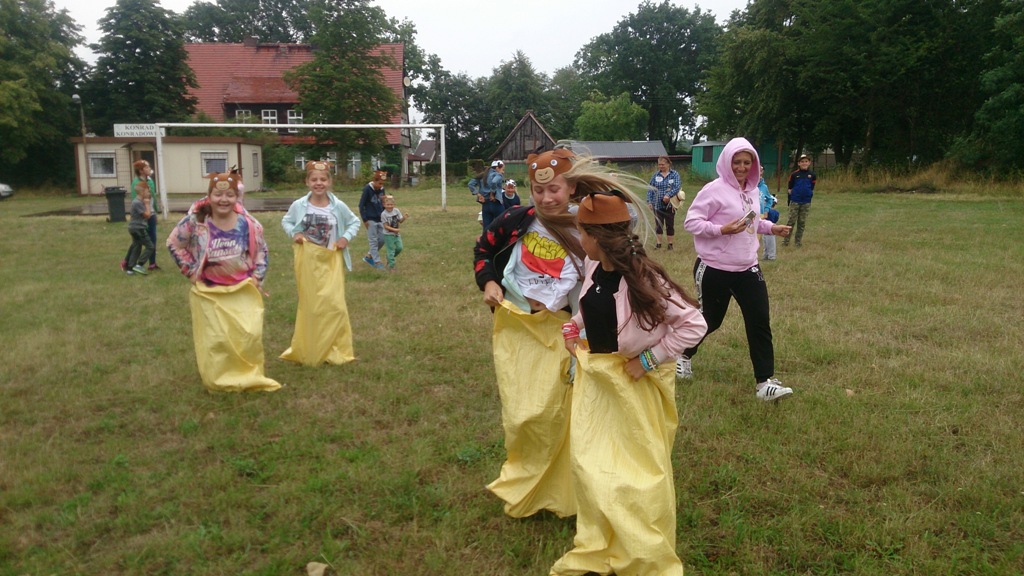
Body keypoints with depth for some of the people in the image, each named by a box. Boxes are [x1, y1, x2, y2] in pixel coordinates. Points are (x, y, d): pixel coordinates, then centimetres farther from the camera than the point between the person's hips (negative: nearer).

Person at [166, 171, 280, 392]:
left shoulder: (248, 223, -6)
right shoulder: (196, 221, -11)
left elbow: (261, 251, 9)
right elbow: (173, 244, 3)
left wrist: (257, 276, 1)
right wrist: (190, 270, -1)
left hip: (243, 290, 1)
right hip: (209, 292, -1)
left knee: (250, 334, -6)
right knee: (215, 339, 5)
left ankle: (249, 376, 14)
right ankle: (218, 379, 22)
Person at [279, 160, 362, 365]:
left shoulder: (338, 206, -5)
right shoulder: (298, 205, -4)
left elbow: (355, 222, 10)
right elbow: (286, 221, 14)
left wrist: (346, 238, -6)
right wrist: (293, 233, -5)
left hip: (330, 260, 0)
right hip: (307, 260, 1)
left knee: (334, 303, -6)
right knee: (309, 303, 8)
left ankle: (336, 350, 8)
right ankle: (308, 349, 22)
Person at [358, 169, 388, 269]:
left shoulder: (382, 189, 3)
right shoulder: (367, 189, -13)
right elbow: (361, 205, -10)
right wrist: (365, 219, -13)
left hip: (380, 219, 6)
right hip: (371, 220, -6)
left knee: (382, 239, 7)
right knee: (373, 241, -1)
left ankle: (369, 256, 23)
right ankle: (377, 261, 5)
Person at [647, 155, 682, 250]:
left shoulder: (674, 174, -1)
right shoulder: (655, 175, 5)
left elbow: (677, 186, -13)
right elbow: (650, 189, 5)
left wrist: (668, 195, -26)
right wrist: (649, 201, -3)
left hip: (670, 205, -1)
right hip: (657, 205, 1)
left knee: (670, 225, 7)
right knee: (658, 225, 5)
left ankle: (670, 244, 18)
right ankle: (658, 243, 15)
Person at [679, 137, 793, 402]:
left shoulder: (752, 190, 9)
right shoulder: (714, 190, -14)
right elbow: (690, 222, -16)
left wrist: (771, 227, 7)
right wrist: (721, 229, -26)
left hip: (747, 268, 6)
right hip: (714, 269, -6)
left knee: (760, 322, -2)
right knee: (710, 320, 10)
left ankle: (765, 381, 4)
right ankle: (683, 355, 40)